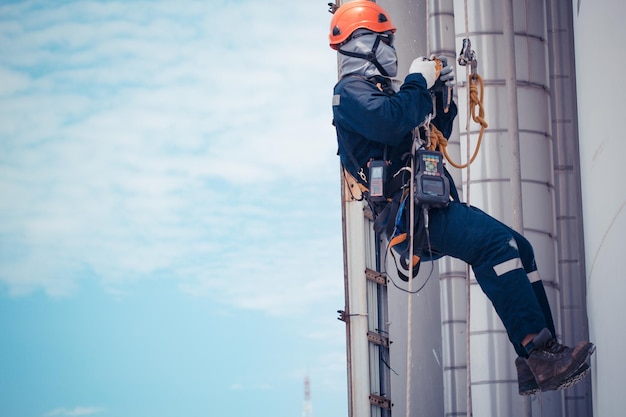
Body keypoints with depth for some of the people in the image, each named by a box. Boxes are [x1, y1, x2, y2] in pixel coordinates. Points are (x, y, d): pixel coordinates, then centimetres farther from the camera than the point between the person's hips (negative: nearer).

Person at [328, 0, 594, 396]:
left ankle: (544, 353, -4)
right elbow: (390, 123, -24)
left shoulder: (381, 90, 28)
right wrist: (417, 82, -8)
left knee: (518, 247, 1)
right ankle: (538, 357, -35)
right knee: (496, 240, -27)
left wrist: (440, 96, 16)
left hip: (432, 204, 10)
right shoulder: (350, 90, -2)